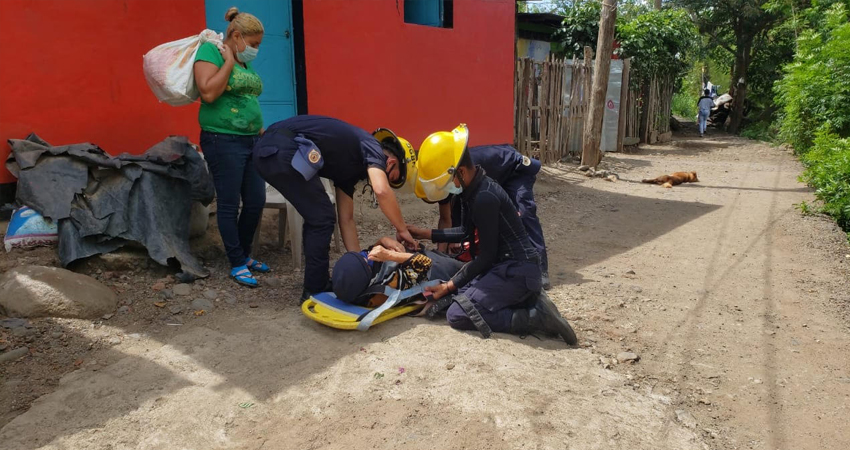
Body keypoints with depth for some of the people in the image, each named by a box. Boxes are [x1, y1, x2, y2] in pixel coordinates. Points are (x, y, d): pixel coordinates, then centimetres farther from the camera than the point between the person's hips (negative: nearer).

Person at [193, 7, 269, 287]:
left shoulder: (246, 63, 16)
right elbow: (209, 93, -20)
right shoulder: (209, 51, -6)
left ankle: (245, 254, 26)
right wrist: (228, 61, -13)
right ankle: (237, 264, 11)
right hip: (223, 141, -8)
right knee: (229, 205, 0)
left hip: (251, 141, 8)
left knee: (256, 202, 9)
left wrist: (261, 133, 18)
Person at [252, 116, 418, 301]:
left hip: (266, 149, 10)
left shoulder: (351, 165, 25)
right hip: (283, 150, -10)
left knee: (316, 218, 20)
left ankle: (317, 283, 30)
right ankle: (315, 291, 12)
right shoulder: (372, 148, 2)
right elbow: (381, 190, -19)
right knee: (322, 219, 2)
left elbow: (346, 220, 27)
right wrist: (402, 230, -4)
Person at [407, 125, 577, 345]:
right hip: (504, 265, 10)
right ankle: (526, 299, 8)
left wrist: (449, 286, -9)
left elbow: (487, 255, -18)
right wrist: (425, 234, 15)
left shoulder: (484, 197, -23)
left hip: (517, 271, -10)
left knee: (458, 315, -14)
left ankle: (537, 316, -11)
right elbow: (465, 232, 21)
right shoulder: (471, 190, 7)